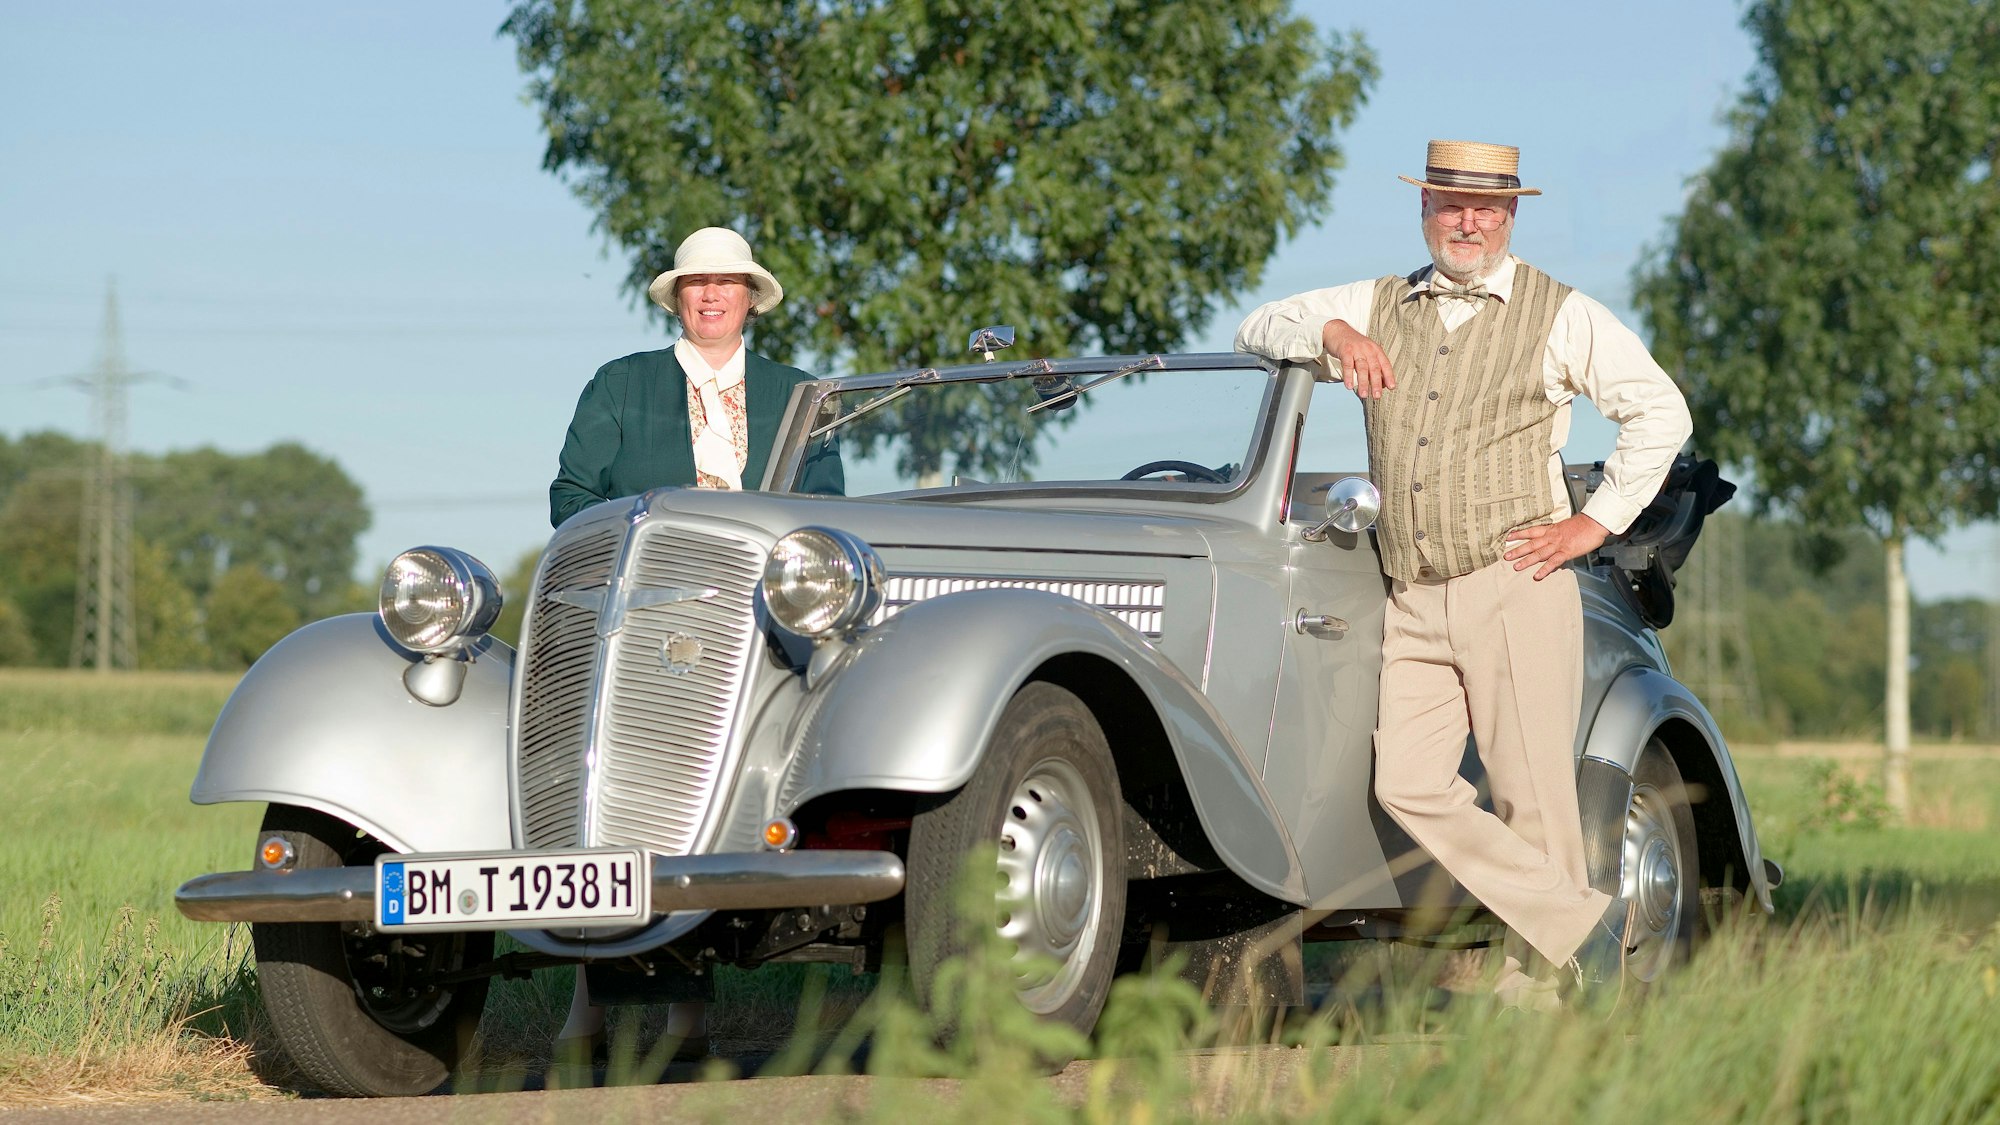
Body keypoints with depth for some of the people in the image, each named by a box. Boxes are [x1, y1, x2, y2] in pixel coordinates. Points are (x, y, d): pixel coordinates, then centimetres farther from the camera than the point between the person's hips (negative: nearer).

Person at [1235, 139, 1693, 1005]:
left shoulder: (1561, 316, 6)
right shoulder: (1379, 307, 18)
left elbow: (1659, 412, 7)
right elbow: (1257, 330, 19)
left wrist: (1597, 521, 0)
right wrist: (1331, 332, -2)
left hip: (1514, 586, -4)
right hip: (1411, 602, 4)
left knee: (1531, 795, -7)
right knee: (1409, 786, -9)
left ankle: (1540, 976, 4)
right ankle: (1583, 924, -3)